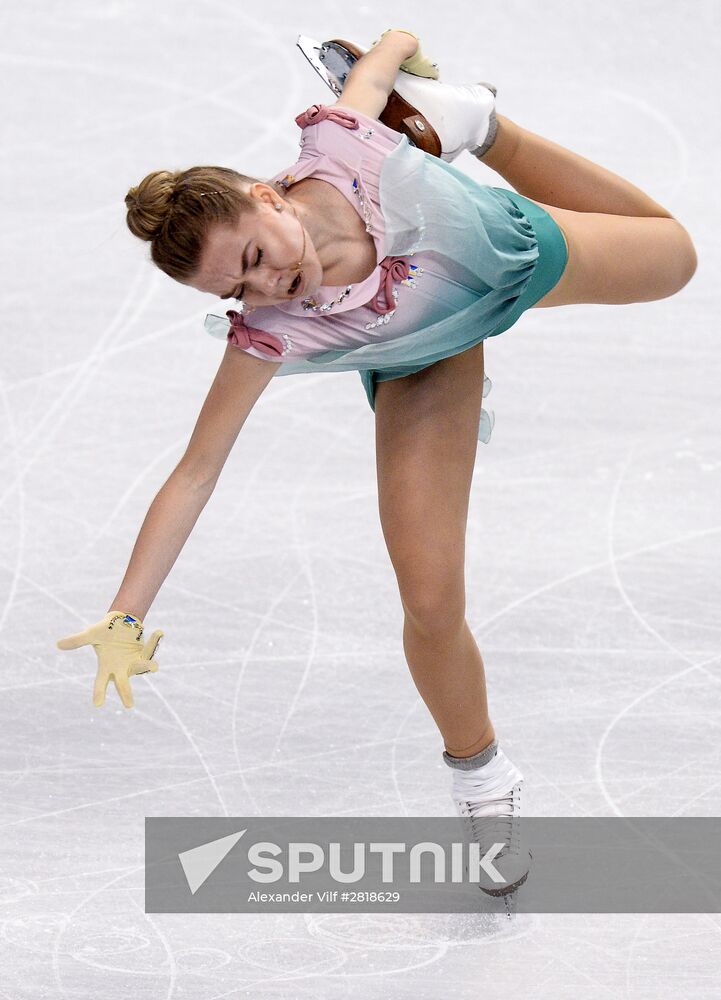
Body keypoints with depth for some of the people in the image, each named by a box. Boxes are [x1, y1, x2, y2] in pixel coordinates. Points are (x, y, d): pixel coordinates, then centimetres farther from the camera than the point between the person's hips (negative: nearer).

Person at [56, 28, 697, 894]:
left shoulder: (340, 140, -42)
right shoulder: (269, 335, -40)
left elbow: (386, 52, -19)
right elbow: (195, 473, -34)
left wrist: (400, 47, 4)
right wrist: (126, 618, -38)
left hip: (509, 246, 2)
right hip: (427, 358, -2)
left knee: (670, 254, 30)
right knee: (430, 602, -15)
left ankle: (479, 120, 41)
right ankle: (480, 780, 16)